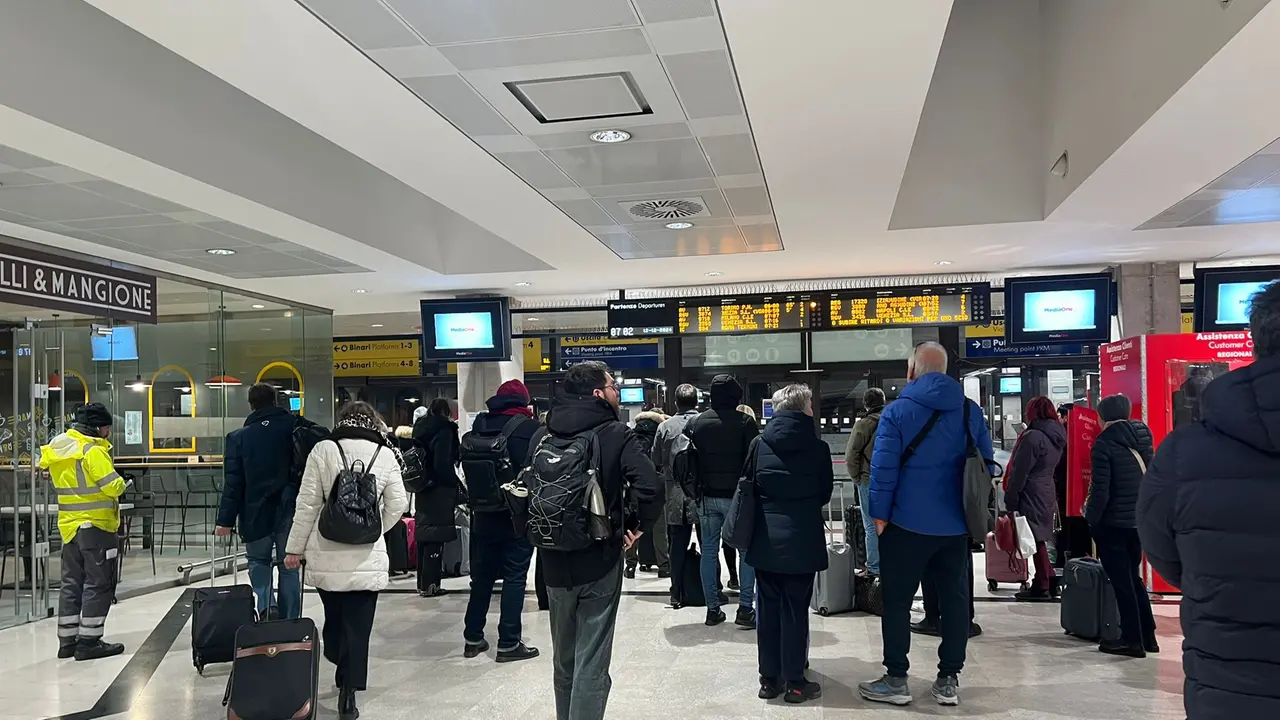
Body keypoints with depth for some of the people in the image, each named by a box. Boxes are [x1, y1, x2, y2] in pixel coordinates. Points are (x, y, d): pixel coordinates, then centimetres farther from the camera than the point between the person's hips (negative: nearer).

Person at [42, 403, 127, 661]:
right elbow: (112, 486, -22)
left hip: (69, 525, 8)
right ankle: (89, 641, 0)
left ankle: (67, 640, 19)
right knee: (98, 584, -1)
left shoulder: (57, 448, 9)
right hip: (95, 525, -8)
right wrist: (121, 484, -1)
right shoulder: (93, 451, -18)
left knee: (72, 583, 14)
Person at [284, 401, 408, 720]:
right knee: (358, 628, 5)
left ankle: (340, 670, 38)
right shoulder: (385, 455, -1)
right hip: (367, 558, 0)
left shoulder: (323, 450, -4)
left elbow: (308, 505, -4)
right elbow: (398, 505, 1)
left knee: (334, 618, 22)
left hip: (327, 555, 1)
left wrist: (295, 548, 5)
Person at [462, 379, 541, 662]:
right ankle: (508, 643, 4)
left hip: (484, 513, 5)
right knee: (515, 576, 2)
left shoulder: (479, 425, 3)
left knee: (482, 575, 15)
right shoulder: (529, 427, -10)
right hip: (518, 514, -5)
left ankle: (473, 638, 23)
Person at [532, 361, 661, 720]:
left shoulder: (543, 435, 4)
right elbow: (647, 486, -23)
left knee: (563, 661, 21)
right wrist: (637, 523, -7)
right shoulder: (617, 435, -10)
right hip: (600, 563, -5)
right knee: (591, 666, 1)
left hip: (555, 563, 5)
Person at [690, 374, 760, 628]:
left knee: (709, 550, 10)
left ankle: (712, 609, 12)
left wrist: (695, 491, 12)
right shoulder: (745, 422, -8)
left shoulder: (695, 423, 3)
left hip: (707, 496, 4)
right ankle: (745, 608, 1)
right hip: (737, 495, -3)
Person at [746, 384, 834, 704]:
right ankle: (794, 682, 10)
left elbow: (749, 485, 5)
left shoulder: (759, 444, -2)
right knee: (795, 609, 4)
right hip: (801, 538, -2)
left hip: (765, 538, 3)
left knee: (767, 608, 10)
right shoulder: (818, 447, -7)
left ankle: (769, 679, 17)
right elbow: (825, 493, 3)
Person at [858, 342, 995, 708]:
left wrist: (880, 514, -5)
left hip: (908, 523, -4)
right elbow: (986, 464, 8)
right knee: (955, 599, 11)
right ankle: (948, 680, 17)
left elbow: (883, 466, -12)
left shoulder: (897, 410, -8)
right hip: (957, 525, 4)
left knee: (897, 601, 5)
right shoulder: (971, 410, 5)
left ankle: (896, 680, 9)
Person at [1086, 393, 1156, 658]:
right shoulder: (1142, 436, 5)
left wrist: (1091, 517, -6)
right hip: (1139, 520, 7)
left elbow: (1100, 489, -18)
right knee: (1134, 578, 19)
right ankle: (1148, 636, 23)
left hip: (1113, 522, -7)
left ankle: (1132, 639, 9)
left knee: (1121, 581, 3)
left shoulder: (1104, 443, -15)